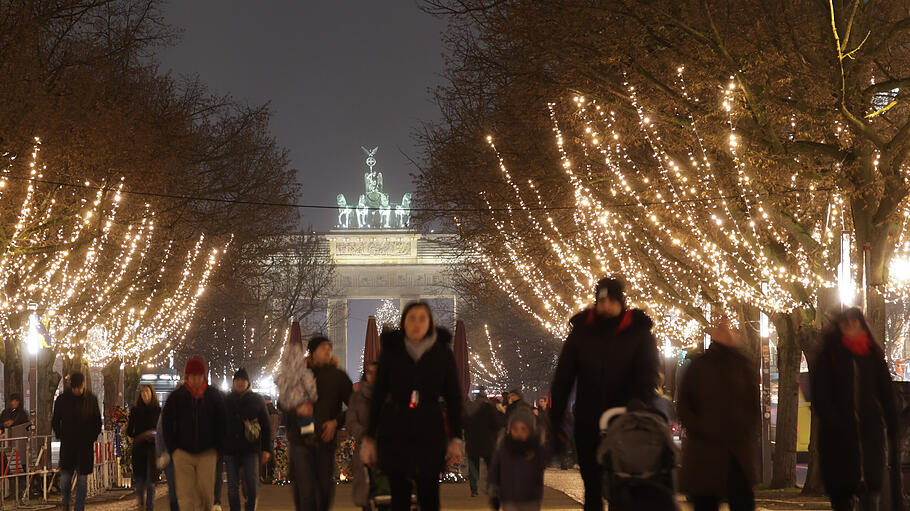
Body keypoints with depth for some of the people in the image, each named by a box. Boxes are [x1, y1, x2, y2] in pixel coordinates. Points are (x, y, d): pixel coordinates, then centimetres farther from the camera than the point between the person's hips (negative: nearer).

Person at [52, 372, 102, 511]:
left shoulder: (91, 399, -1)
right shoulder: (62, 399, -2)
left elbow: (97, 422, 8)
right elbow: (55, 422, 8)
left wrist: (93, 437, 0)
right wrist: (61, 436, 0)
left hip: (86, 446, 0)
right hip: (67, 445, 0)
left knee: (82, 479, 2)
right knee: (65, 477, -3)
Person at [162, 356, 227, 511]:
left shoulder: (214, 396, 2)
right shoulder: (176, 397, 0)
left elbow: (221, 423, 8)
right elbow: (166, 423, 6)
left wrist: (218, 448, 2)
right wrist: (172, 449, 0)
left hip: (207, 453, 1)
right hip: (183, 453, 0)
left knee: (206, 492, -1)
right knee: (185, 494, -7)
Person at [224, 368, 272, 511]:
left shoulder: (257, 400, 6)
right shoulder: (226, 401, 9)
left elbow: (266, 426, 7)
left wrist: (266, 449, 0)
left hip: (251, 450, -1)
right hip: (230, 449, 1)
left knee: (252, 486, -8)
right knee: (233, 488, 1)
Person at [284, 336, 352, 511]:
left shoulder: (338, 376, 6)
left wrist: (336, 422, -6)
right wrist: (297, 410, -14)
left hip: (326, 441, 2)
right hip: (301, 439, -2)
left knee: (326, 489, 7)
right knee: (306, 490, -9)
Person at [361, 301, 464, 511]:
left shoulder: (443, 354, 3)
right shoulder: (390, 352, 2)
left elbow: (453, 398, 6)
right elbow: (378, 396, 5)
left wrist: (455, 439, 0)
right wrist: (369, 437, 2)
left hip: (429, 431, 0)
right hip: (394, 431, 0)